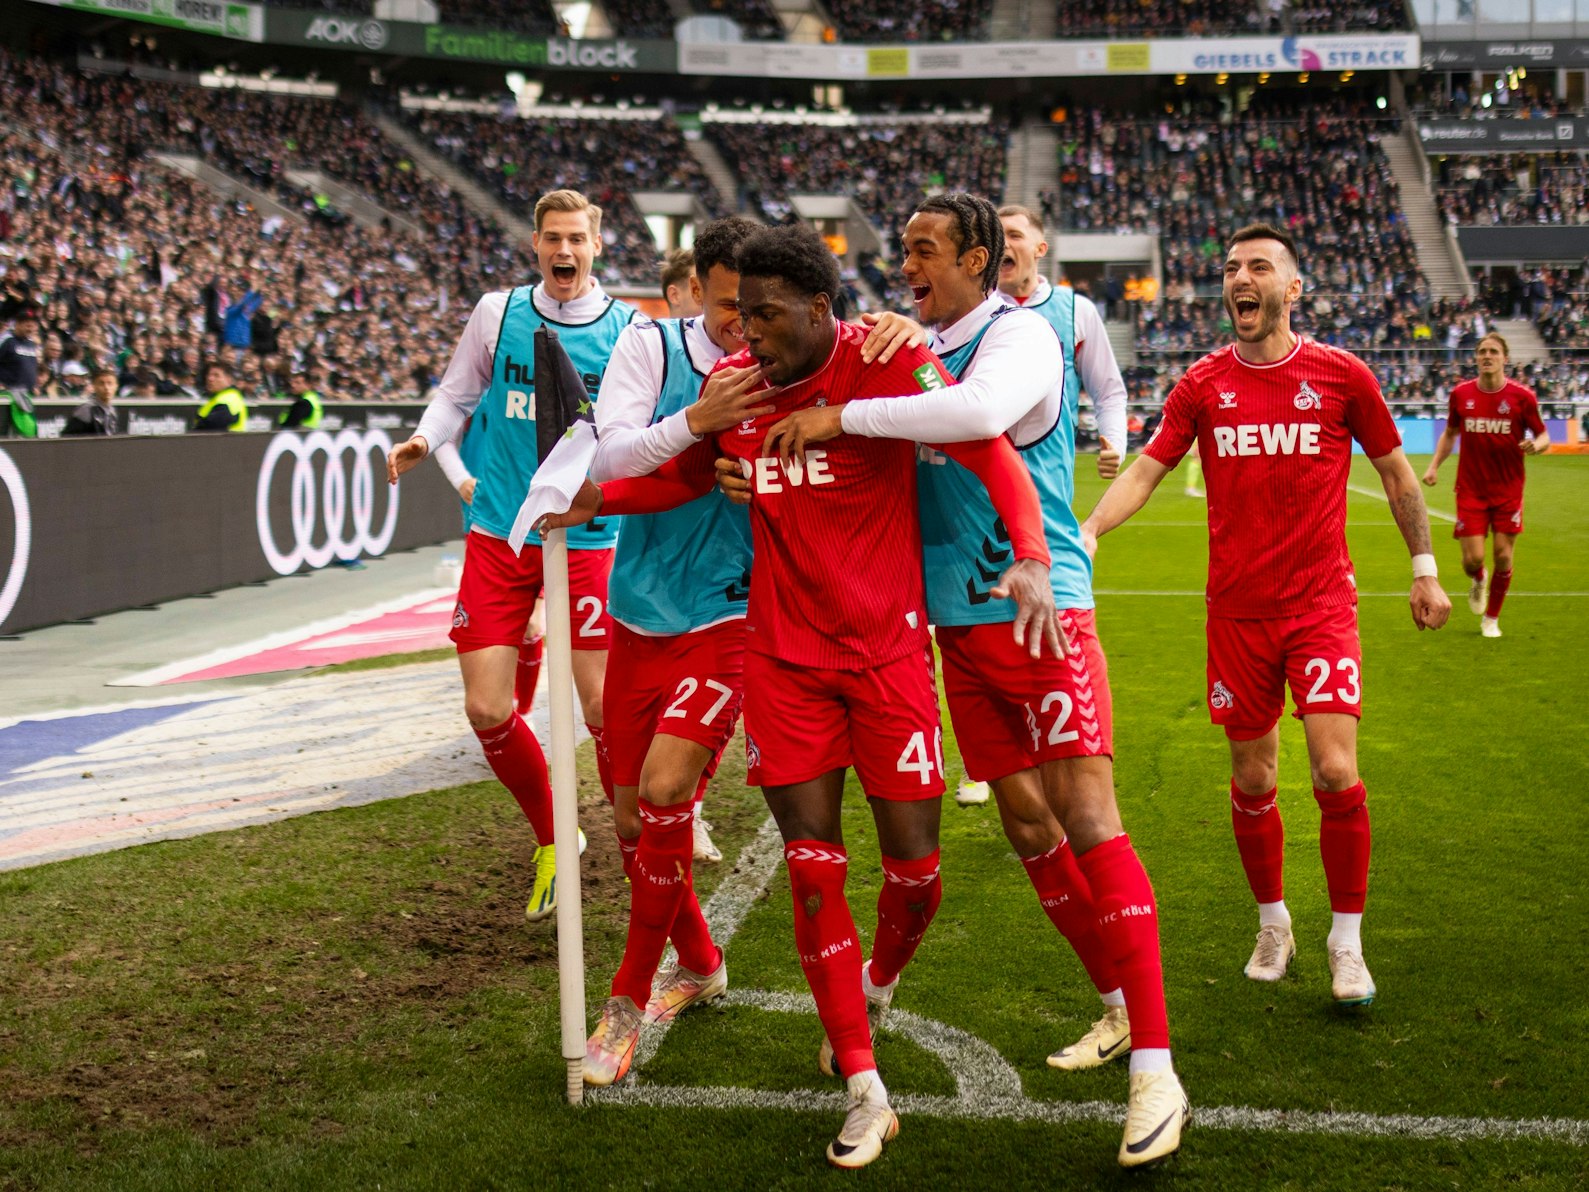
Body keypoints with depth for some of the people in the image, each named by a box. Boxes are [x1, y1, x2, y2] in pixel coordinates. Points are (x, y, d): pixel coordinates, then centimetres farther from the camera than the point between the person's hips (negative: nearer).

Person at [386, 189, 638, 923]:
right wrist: (423, 439, -5)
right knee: (487, 709, -1)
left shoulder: (627, 330, -1)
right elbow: (456, 395, 13)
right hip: (498, 535, 2)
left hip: (586, 538, -2)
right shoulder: (497, 313, 3)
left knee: (605, 707, -6)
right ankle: (551, 840, 24)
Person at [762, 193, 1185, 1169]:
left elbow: (980, 410, -33)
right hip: (960, 623, 8)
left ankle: (1156, 1068, -8)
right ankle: (1118, 1010, 28)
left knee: (1088, 819, -11)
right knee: (1028, 826, 11)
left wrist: (843, 416, -27)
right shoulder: (925, 349, 13)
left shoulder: (1022, 334, -10)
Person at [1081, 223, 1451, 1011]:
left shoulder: (1341, 375, -1)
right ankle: (1273, 924, 29)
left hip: (1322, 604, -2)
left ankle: (1347, 941, 7)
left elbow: (1395, 471, 9)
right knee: (1252, 781, 8)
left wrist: (1424, 568, 10)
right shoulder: (1203, 384, 2)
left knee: (1335, 773, -12)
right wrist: (1087, 532, -19)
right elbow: (1144, 469, -2)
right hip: (1236, 612, 2)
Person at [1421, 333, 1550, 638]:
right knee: (1472, 559, -6)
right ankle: (1478, 580, 33)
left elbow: (1544, 437, 1)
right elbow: (1450, 433, 15)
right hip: (1470, 489, 1)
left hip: (1508, 490, -1)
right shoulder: (1461, 394, 0)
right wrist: (1434, 465, 3)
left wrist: (1535, 445, -23)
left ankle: (1491, 618, 22)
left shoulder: (1522, 396, -6)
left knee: (1503, 557, 0)